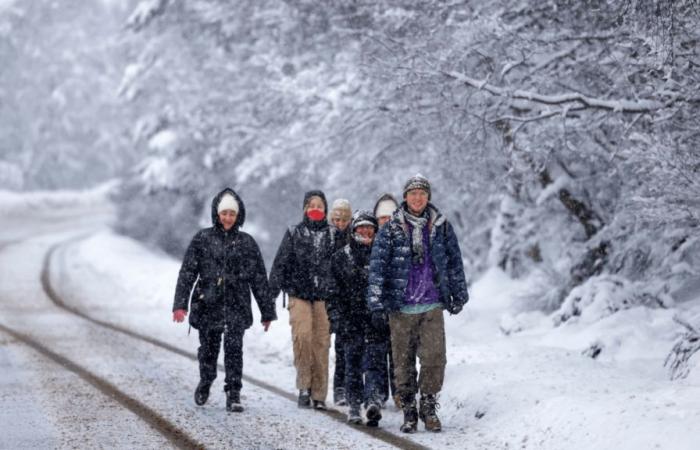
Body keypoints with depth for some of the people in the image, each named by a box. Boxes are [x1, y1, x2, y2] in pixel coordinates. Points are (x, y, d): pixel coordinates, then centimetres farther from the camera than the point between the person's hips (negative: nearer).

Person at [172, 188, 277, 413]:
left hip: (236, 307, 0)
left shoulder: (247, 242, 5)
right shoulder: (202, 239, 3)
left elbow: (259, 279, 8)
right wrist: (180, 304, -10)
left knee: (234, 348, -13)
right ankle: (205, 383, 37)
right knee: (208, 349, 10)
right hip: (208, 305, 0)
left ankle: (233, 395, -8)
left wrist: (267, 312, 8)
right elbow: (187, 272, -1)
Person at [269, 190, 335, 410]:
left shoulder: (332, 235, 10)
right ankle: (304, 385, -9)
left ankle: (319, 394, 4)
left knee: (321, 344, -4)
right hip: (299, 295, -1)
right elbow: (280, 264, 5)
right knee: (302, 335, -22)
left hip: (324, 297, 1)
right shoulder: (294, 233, 7)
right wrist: (271, 294, -2)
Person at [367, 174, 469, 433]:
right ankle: (409, 411, 15)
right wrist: (376, 304, -9)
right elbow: (377, 266, -3)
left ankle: (429, 407, 7)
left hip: (432, 306, 1)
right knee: (404, 362, 3)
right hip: (400, 307, -1)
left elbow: (454, 262, 16)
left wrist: (459, 295, 18)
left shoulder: (441, 227, 6)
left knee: (434, 358, -9)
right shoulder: (391, 230, 0)